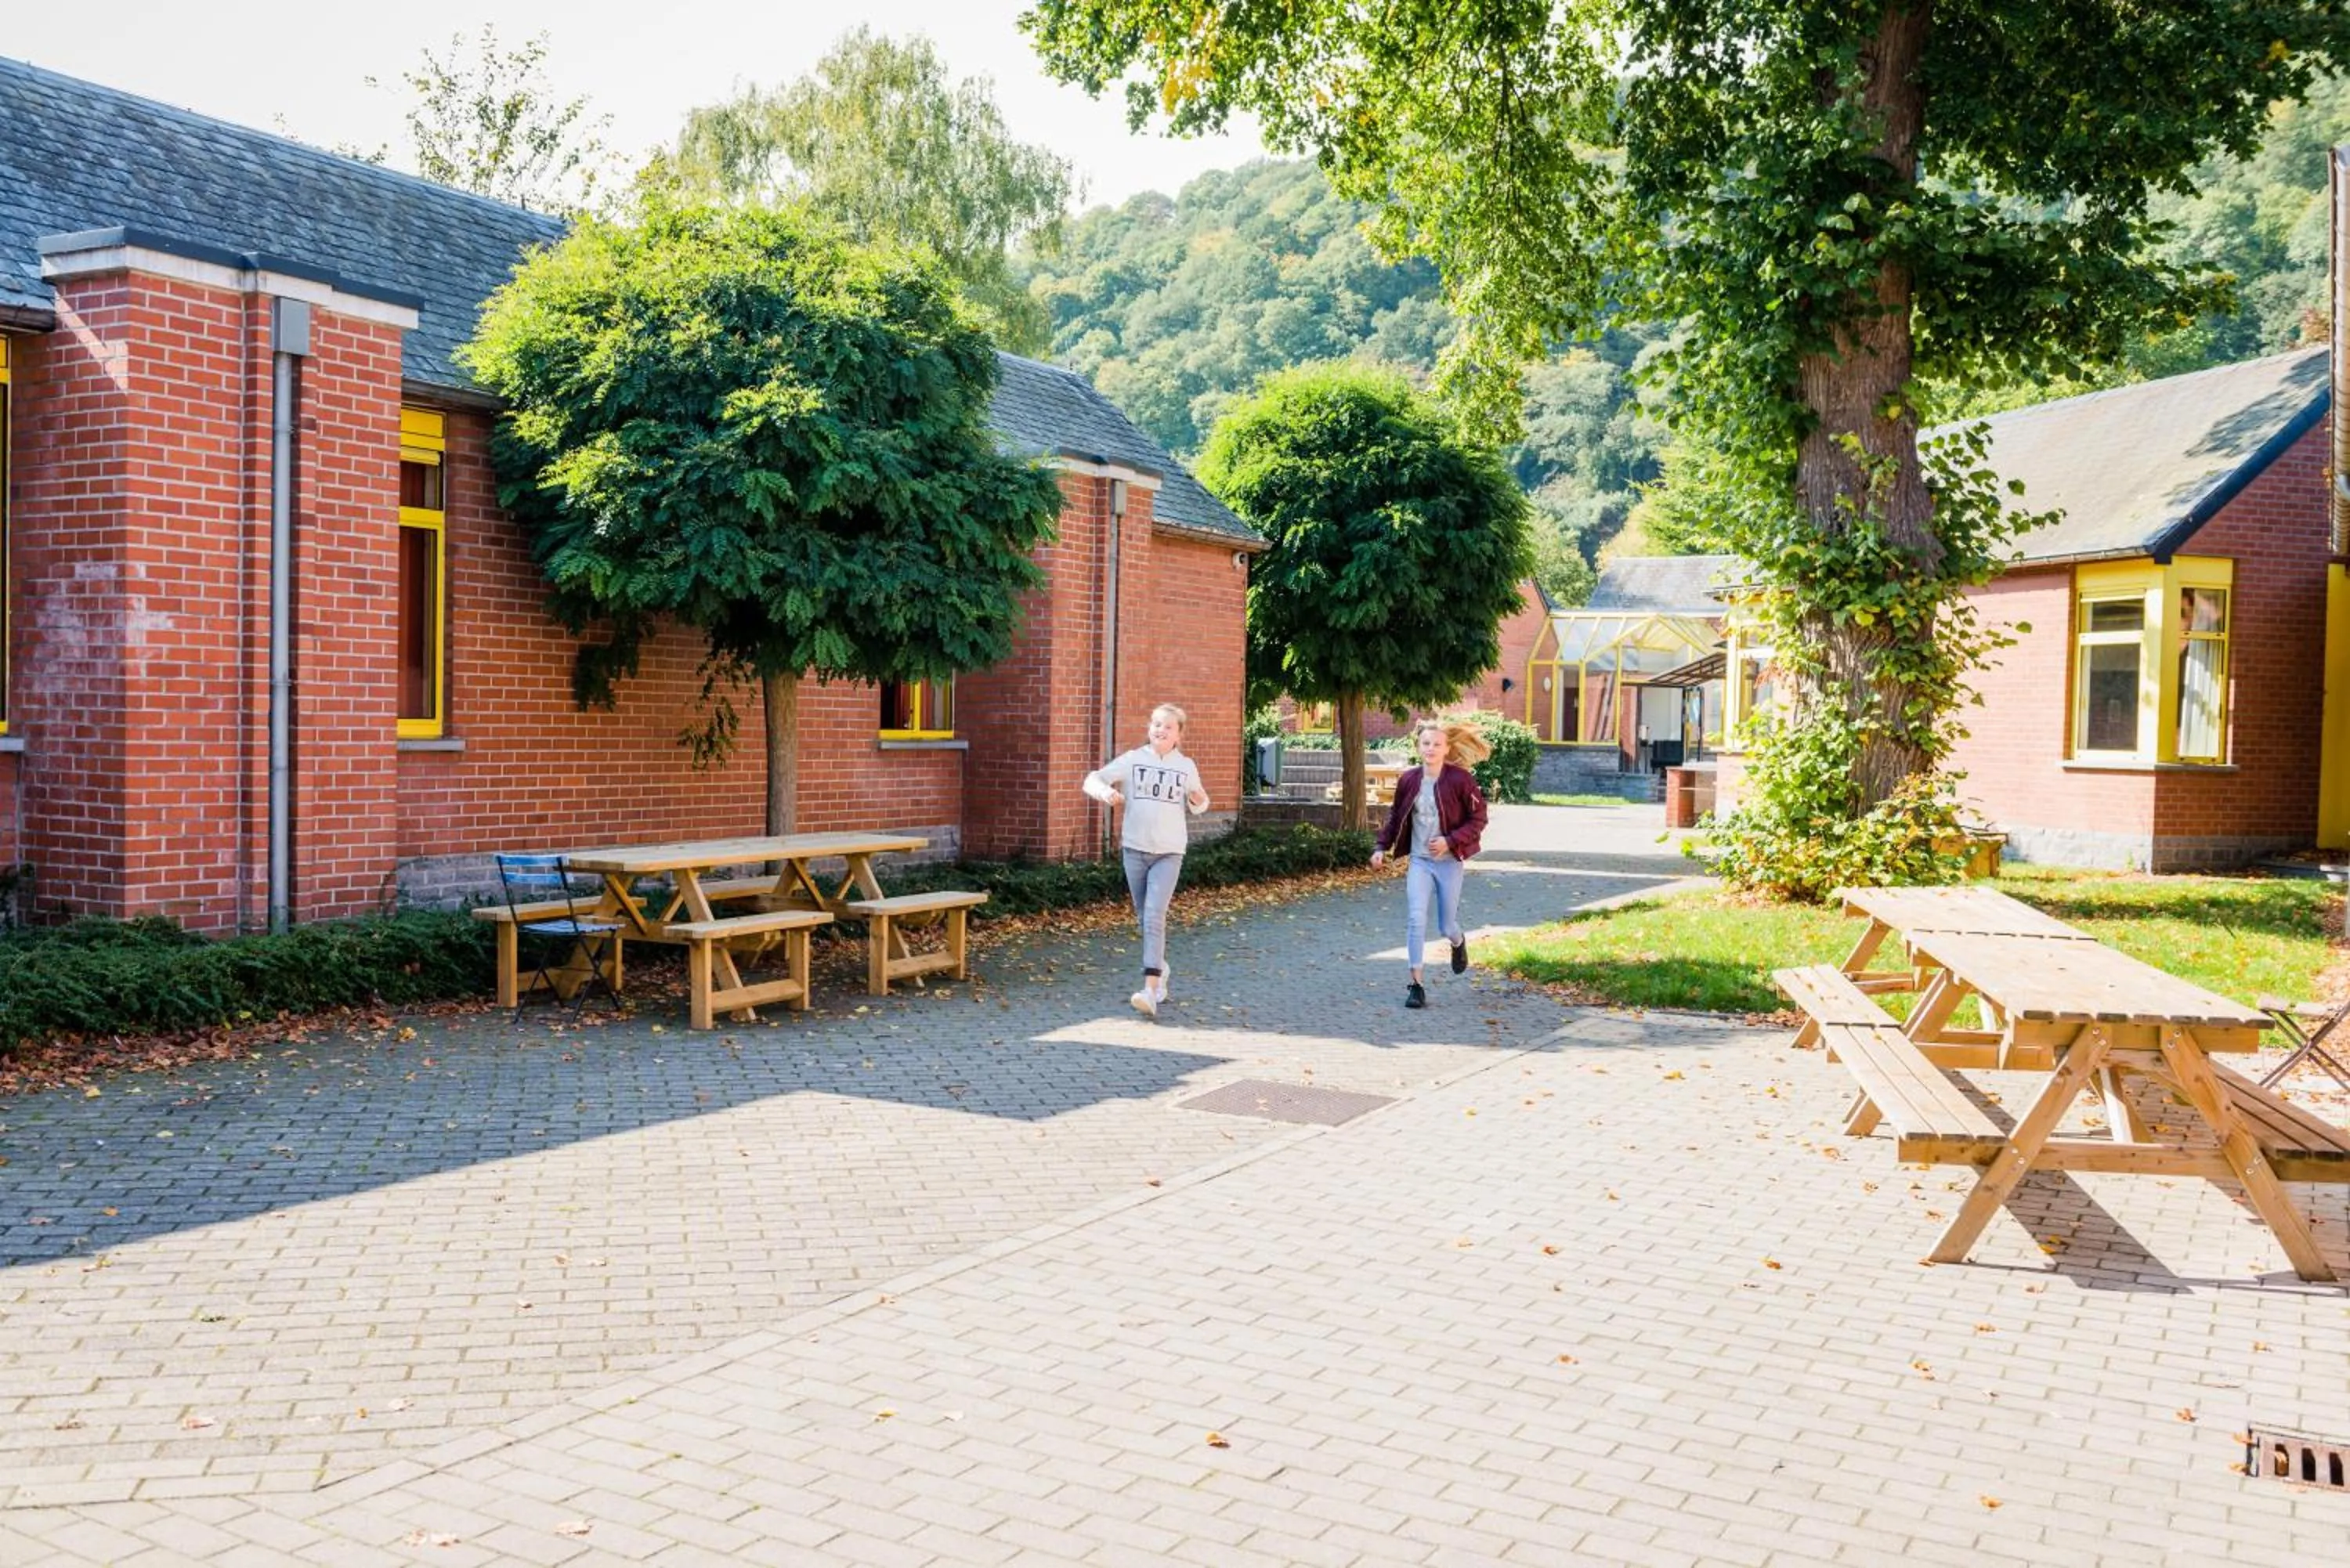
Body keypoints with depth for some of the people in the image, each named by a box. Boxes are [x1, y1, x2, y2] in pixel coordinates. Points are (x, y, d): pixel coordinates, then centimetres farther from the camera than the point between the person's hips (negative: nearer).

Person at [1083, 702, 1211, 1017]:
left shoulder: (1186, 767, 5)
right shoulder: (1132, 760, 3)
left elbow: (1196, 806, 18)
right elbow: (1092, 779, 0)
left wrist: (1199, 800, -6)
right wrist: (1105, 791, -22)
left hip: (1169, 852, -2)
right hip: (1135, 849, 2)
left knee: (1154, 917, -16)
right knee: (1144, 918, 12)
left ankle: (1150, 991, -22)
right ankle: (1159, 968, 36)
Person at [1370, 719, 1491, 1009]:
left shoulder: (1460, 779, -12)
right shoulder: (1408, 780, 0)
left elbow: (1478, 819, -9)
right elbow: (1395, 816, 13)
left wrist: (1451, 841, -19)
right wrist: (1382, 847, 6)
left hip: (1449, 862, -2)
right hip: (1419, 861, 2)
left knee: (1446, 926, 9)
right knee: (1415, 919, -13)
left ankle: (1459, 943, 48)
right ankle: (1416, 984, -8)